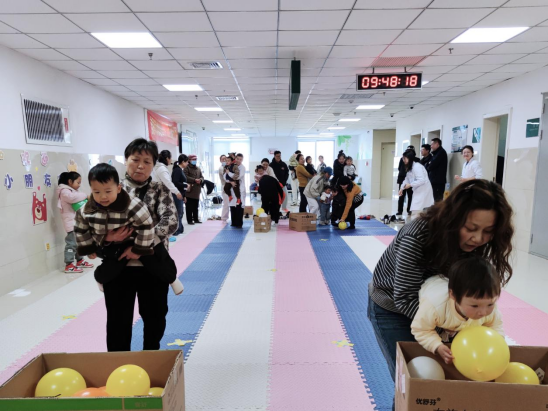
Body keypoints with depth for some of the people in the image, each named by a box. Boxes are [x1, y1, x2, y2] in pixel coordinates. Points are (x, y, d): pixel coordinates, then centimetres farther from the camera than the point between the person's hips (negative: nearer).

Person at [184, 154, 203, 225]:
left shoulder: (198, 168, 18)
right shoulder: (187, 168, -4)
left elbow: (202, 176, 17)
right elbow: (185, 177, -16)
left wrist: (200, 180, -7)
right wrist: (194, 180, -21)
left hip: (197, 190, 7)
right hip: (190, 190, -6)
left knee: (196, 206, 13)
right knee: (189, 206, -3)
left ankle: (196, 219, 22)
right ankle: (190, 220, 2)